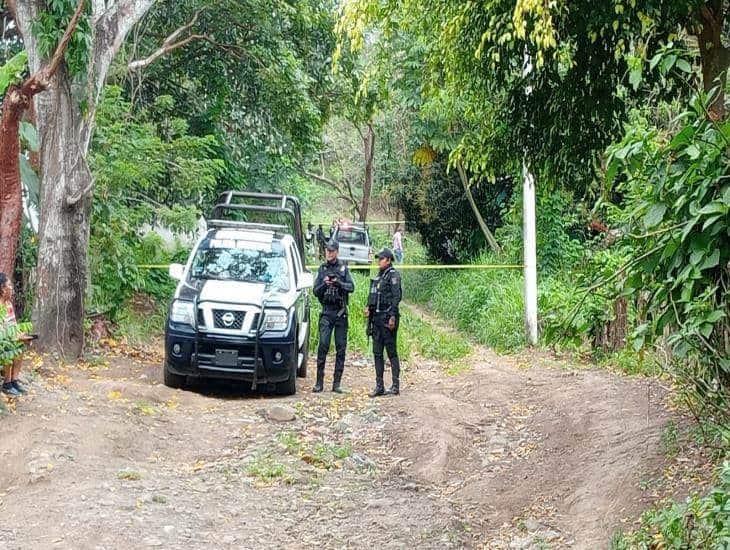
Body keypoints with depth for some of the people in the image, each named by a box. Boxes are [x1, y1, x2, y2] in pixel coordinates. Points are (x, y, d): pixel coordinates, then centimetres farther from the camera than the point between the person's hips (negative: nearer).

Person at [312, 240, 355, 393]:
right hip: (326, 312, 0)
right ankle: (319, 382, -9)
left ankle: (337, 383, 5)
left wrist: (338, 283, -19)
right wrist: (324, 284, -12)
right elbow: (316, 291, 7)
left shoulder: (344, 269, 8)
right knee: (323, 345, -10)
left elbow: (351, 287, -3)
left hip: (341, 312, 0)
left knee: (341, 347, 0)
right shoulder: (322, 269, 10)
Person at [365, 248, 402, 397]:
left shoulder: (393, 275, -9)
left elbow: (397, 297, -15)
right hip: (376, 318, 9)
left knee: (391, 352, -4)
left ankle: (395, 386, 1)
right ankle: (379, 386, 13)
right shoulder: (378, 276, 17)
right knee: (377, 353, 9)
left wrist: (393, 317, -21)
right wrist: (369, 307, 6)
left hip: (387, 318, -9)